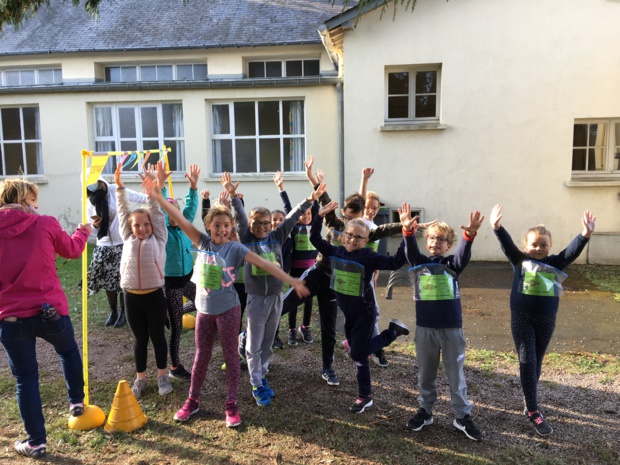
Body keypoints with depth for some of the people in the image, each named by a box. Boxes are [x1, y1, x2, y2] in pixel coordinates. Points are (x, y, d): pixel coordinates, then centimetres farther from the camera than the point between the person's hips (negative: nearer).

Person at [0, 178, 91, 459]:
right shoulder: (46, 224, -5)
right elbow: (72, 249, 12)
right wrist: (82, 232, 31)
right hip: (50, 310, -1)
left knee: (25, 378, 12)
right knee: (68, 351, 29)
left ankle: (36, 442, 21)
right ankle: (76, 402, 41)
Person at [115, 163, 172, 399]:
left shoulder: (158, 238, 4)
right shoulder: (128, 238, 10)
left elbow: (156, 212, -1)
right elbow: (123, 212, 9)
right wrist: (119, 187, 5)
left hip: (154, 295, -2)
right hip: (131, 296, 2)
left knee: (158, 336, 11)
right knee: (140, 338, 14)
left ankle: (162, 375, 26)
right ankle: (140, 378, 28)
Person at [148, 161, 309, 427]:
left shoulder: (236, 248, -12)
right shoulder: (203, 242, -4)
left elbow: (264, 264, -18)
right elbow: (179, 219, -10)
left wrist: (292, 281, -23)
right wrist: (158, 195, -17)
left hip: (228, 310, -3)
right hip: (204, 310, 3)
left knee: (230, 356, 9)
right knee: (202, 356, 17)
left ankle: (231, 405, 22)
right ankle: (192, 401, 32)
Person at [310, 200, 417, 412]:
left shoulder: (369, 257, -19)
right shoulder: (336, 252, -3)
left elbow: (396, 262, -28)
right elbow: (315, 239, 6)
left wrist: (407, 233, -37)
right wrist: (319, 216, -5)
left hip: (364, 312, -6)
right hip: (347, 312, 7)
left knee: (358, 354, 0)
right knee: (358, 350, 18)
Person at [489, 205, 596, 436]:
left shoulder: (555, 263, 0)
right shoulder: (520, 260, -4)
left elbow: (573, 251, -14)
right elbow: (507, 244, -19)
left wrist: (585, 235, -34)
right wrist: (497, 228, -38)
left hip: (546, 319, 3)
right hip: (522, 318, -3)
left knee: (537, 362, 16)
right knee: (527, 362, -3)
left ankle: (531, 402, 33)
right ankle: (534, 412, 3)